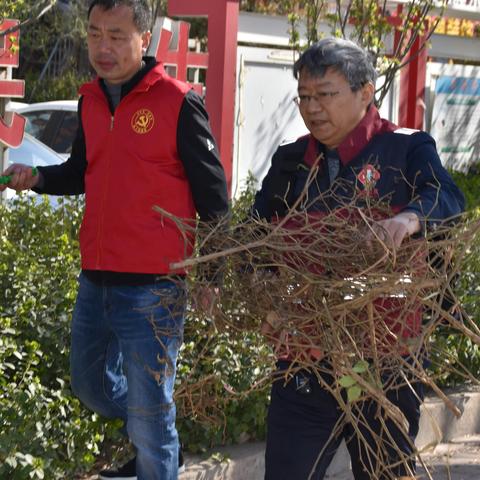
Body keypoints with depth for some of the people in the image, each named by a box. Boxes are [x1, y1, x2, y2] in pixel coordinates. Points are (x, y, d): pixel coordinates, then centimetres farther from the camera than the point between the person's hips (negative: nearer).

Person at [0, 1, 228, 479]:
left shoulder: (178, 103, -10)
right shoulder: (90, 101, 9)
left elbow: (212, 193, -7)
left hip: (152, 288, -7)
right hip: (95, 279, 7)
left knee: (149, 422, -1)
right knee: (89, 384, 22)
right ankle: (149, 437, 45)